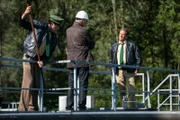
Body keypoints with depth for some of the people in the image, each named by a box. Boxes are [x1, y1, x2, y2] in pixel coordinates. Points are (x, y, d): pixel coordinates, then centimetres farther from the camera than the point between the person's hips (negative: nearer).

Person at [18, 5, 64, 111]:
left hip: (38, 60, 7)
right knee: (28, 83, -12)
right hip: (29, 58, -7)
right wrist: (25, 14, -27)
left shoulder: (54, 39, 10)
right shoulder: (40, 26, -6)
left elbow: (49, 54, 6)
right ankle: (30, 107, -8)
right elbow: (22, 23, -7)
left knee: (36, 85, 7)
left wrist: (43, 61, -14)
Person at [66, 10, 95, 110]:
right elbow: (92, 45, 0)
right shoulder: (83, 31, -9)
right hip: (83, 61, -5)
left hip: (71, 62, 6)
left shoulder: (68, 31, 10)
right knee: (83, 84, -2)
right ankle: (82, 105, -5)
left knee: (71, 85, 7)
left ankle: (69, 106, 5)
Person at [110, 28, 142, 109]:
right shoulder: (114, 46, 16)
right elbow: (111, 59, 21)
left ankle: (132, 107, -3)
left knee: (131, 90, -7)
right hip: (118, 71, 3)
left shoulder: (132, 45, 4)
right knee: (121, 91, 4)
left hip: (129, 71, -3)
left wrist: (136, 69, -3)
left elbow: (138, 58, 5)